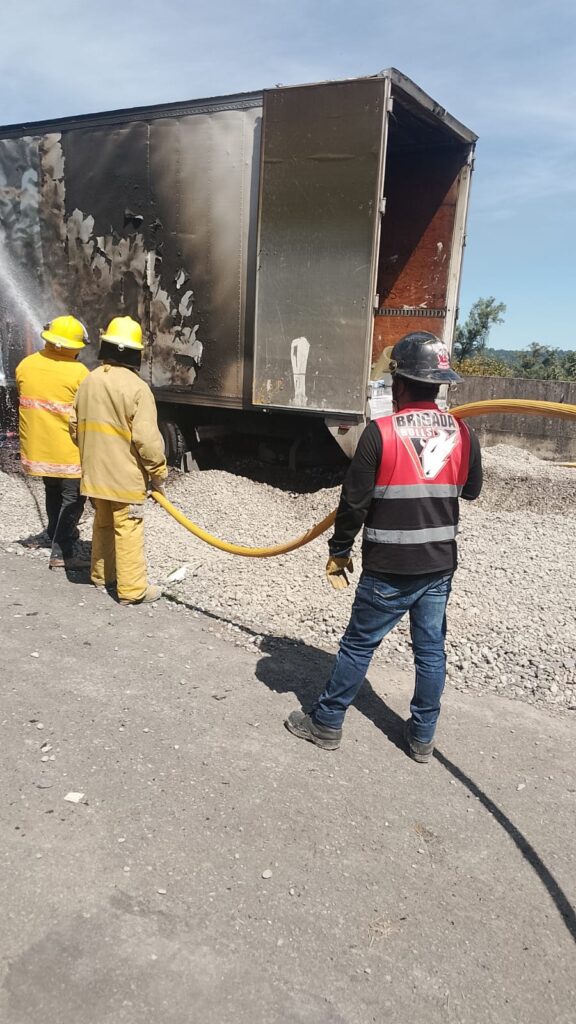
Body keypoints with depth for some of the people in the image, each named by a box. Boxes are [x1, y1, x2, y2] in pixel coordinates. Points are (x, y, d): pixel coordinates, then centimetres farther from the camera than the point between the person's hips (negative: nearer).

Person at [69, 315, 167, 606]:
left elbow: (75, 425, 13)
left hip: (95, 471, 7)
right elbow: (147, 438, -20)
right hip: (125, 474, -7)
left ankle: (101, 574, 35)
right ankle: (132, 589, 6)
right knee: (128, 530, 0)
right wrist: (158, 472, -8)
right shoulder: (136, 387, -17)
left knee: (103, 523, 21)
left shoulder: (88, 382, 4)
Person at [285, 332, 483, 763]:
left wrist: (339, 552, -1)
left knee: (358, 646, 10)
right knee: (431, 650, 15)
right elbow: (472, 489, 13)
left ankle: (326, 723, 25)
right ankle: (422, 737, 28)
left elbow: (354, 502, -13)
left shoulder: (380, 432, -16)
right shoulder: (463, 433, -2)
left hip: (389, 568, -4)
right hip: (440, 565, 4)